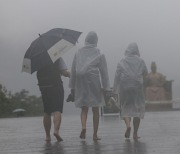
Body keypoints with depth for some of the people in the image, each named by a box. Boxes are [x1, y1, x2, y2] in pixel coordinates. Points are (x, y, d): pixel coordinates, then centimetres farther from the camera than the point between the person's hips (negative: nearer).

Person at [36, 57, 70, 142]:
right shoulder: (58, 58, -6)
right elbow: (65, 72, -12)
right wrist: (70, 74, 9)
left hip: (43, 88, 4)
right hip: (56, 87, -4)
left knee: (46, 112, 13)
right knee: (57, 110, -5)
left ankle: (47, 135, 15)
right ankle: (56, 130, -27)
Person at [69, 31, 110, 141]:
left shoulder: (78, 53, 6)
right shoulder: (99, 54, -1)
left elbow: (73, 71, 8)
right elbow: (104, 72, -3)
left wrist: (72, 86, 13)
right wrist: (106, 88, 1)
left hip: (81, 83, 2)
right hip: (94, 83, -2)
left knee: (84, 108, 10)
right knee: (95, 109, 6)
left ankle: (83, 127, -17)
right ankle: (95, 134, 8)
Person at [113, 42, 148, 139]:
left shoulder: (122, 62, 1)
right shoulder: (141, 61, 1)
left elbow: (117, 76, -2)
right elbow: (145, 73, 12)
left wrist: (115, 90, 0)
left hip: (124, 87, 0)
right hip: (137, 87, 0)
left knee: (125, 108, 9)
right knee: (137, 108, 7)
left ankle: (128, 125, -19)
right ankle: (135, 133, 6)